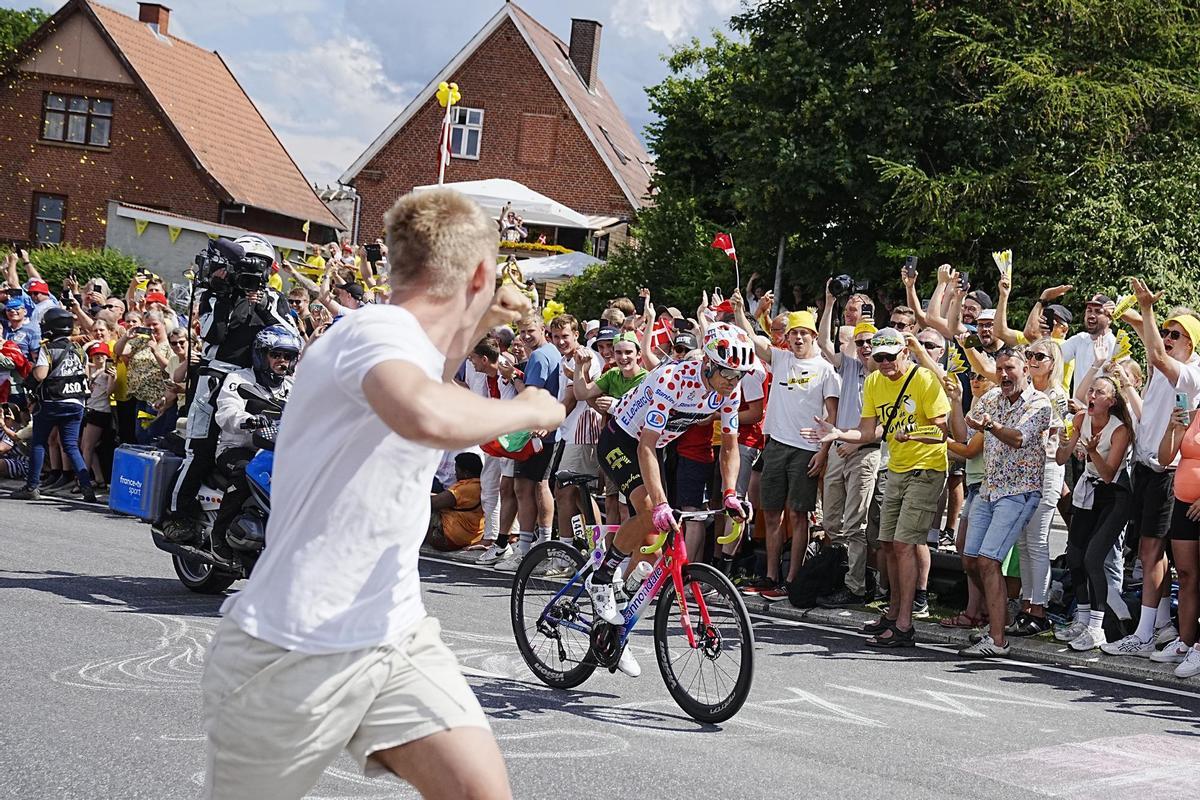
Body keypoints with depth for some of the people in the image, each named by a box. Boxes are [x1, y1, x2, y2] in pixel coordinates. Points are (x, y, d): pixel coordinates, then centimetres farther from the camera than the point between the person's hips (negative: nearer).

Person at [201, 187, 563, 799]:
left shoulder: (404, 338, 12)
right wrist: (529, 408, -24)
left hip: (395, 635, 8)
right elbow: (427, 416, -42)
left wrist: (474, 331, 30)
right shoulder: (378, 328, -18)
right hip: (293, 654, -8)